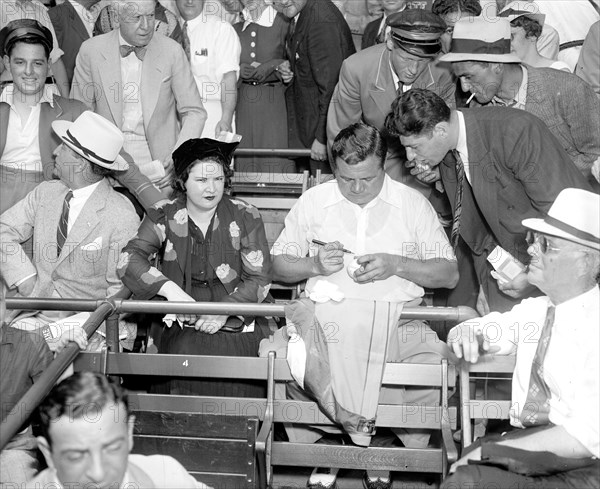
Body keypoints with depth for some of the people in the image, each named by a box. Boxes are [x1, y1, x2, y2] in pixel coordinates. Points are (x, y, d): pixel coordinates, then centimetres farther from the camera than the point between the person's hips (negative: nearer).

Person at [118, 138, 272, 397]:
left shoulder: (246, 218, 6)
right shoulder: (164, 217, 7)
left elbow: (259, 280, 2)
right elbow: (128, 258, -7)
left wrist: (225, 310, -14)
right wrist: (169, 289, -22)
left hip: (235, 320, 0)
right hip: (181, 322, 0)